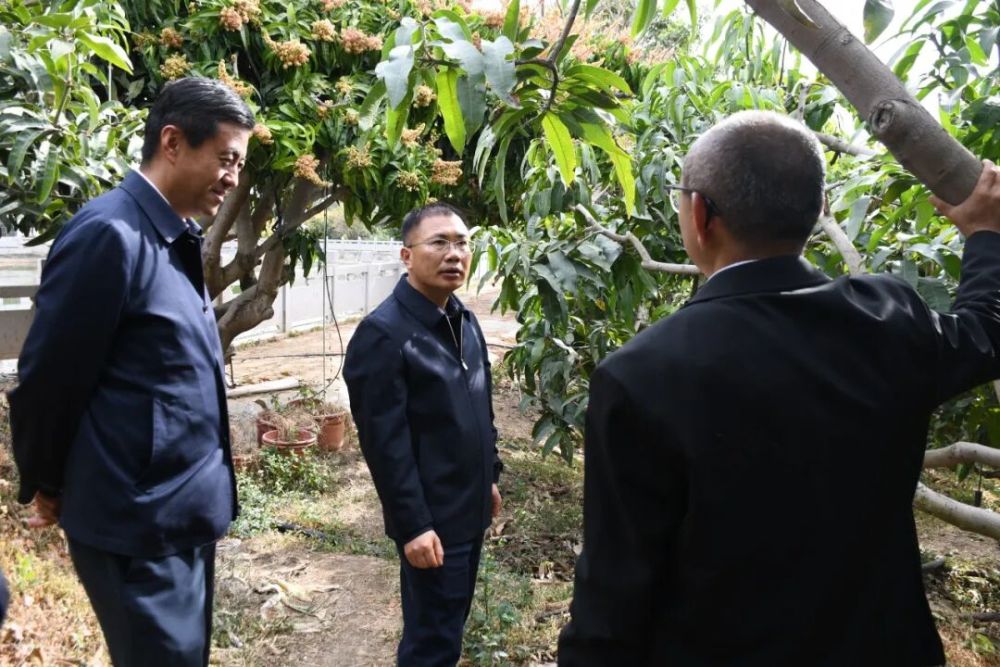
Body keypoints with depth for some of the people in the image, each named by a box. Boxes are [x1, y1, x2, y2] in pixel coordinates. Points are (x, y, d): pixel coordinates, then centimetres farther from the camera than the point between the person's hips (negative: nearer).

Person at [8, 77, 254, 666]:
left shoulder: (179, 241, 9)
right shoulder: (108, 234, -19)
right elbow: (49, 379, -14)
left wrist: (206, 484, 14)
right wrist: (48, 486, 0)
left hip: (186, 511, 8)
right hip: (138, 522, -8)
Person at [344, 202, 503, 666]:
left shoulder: (464, 321, 7)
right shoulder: (382, 333, -19)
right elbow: (385, 443, -21)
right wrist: (413, 524, -21)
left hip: (470, 508, 8)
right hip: (432, 517, -8)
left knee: (451, 624, 21)